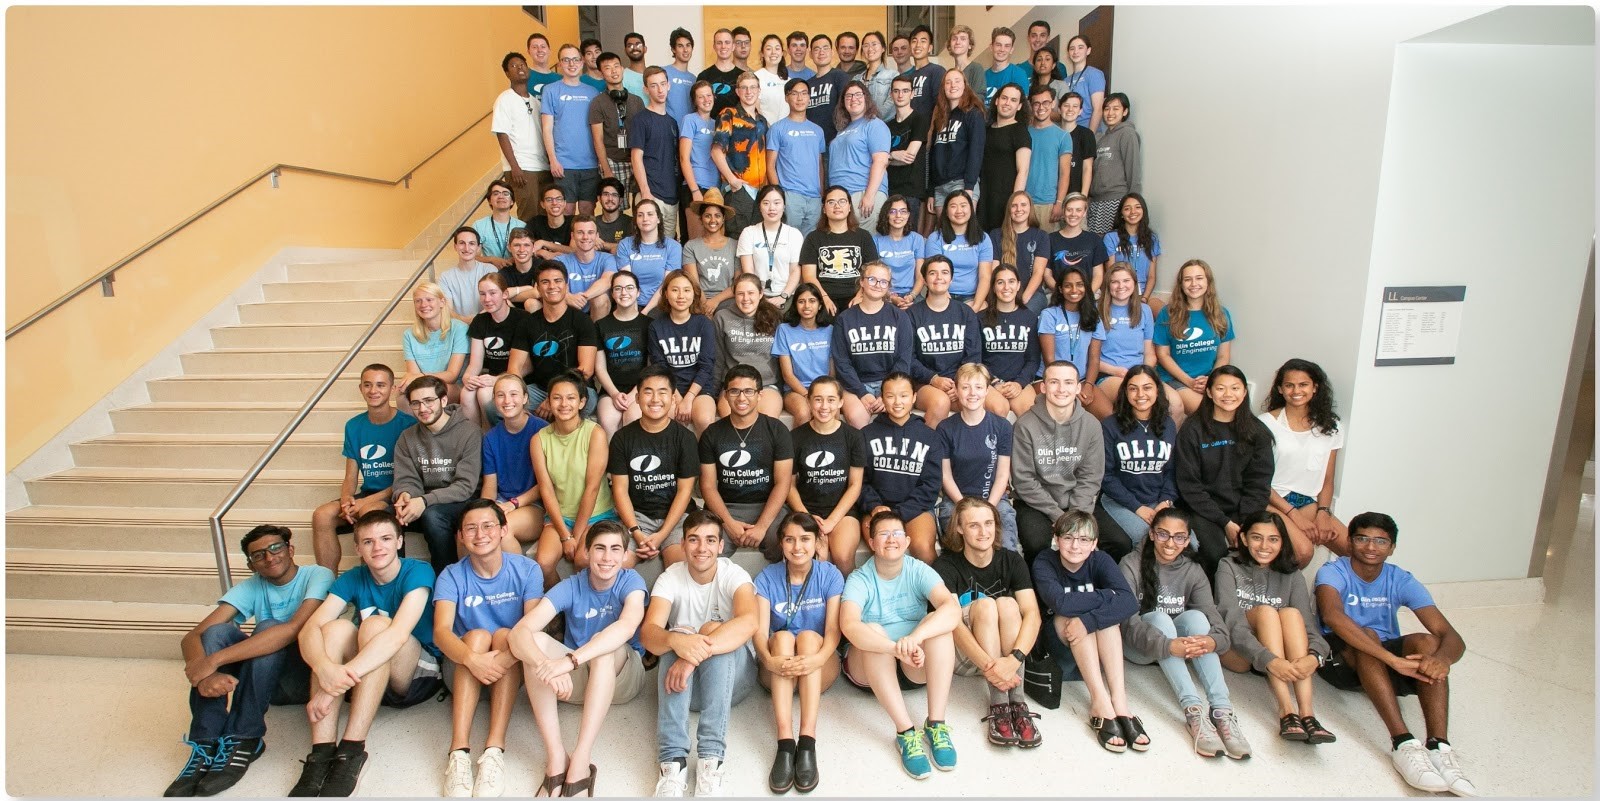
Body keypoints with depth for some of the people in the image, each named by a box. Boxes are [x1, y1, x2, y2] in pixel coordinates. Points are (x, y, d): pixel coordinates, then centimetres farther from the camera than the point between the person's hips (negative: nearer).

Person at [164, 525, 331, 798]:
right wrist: (204, 673, -34)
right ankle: (206, 745, -22)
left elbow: (294, 628, -33)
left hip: (306, 675, -4)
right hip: (264, 681, 5)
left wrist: (215, 660, -34)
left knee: (268, 629, -30)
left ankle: (242, 741, -24)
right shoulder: (250, 588, 0)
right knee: (217, 632, -20)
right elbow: (191, 637, -12)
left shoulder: (317, 576, -14)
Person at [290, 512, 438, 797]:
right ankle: (322, 753, -29)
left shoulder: (417, 571, -15)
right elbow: (309, 629, -17)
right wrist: (325, 669, -39)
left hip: (419, 675, -4)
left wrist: (339, 681, -39)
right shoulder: (352, 579, -1)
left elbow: (399, 634, -30)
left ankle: (352, 751, -31)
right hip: (367, 681, 4)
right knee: (335, 627, -23)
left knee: (375, 624, -30)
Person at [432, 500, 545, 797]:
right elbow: (441, 632, -23)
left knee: (504, 635, -29)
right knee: (477, 636, -29)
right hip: (463, 670, 0)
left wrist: (506, 658, -39)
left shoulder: (527, 570, -9)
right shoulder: (451, 576, -8)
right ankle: (459, 751, -39)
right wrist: (472, 659, -43)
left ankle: (494, 749, -38)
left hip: (512, 670, 0)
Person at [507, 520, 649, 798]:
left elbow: (627, 626, -37)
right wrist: (547, 665, -46)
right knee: (535, 641, -26)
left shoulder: (631, 581, -14)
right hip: (575, 679, 2)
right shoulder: (570, 587, -10)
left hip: (623, 675, -2)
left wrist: (570, 660, -49)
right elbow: (520, 631, -25)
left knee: (604, 643, -34)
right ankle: (556, 756, -30)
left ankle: (580, 762, -37)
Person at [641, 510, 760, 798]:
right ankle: (673, 759, -36)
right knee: (678, 635, -29)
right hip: (683, 680, 2)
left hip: (732, 675, -1)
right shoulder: (670, 578, -9)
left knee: (714, 630, -31)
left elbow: (749, 622, -36)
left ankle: (711, 757, -35)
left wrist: (696, 654, -46)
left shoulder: (734, 575, -14)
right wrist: (675, 640, -48)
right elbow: (648, 633, -25)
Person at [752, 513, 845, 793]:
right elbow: (759, 631, -15)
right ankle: (785, 743, -41)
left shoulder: (830, 575, -3)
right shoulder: (766, 578, -3)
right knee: (782, 636, -29)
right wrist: (768, 659, -37)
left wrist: (818, 658, -36)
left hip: (820, 668, 0)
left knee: (808, 635, -29)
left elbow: (833, 629, -14)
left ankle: (807, 742, -41)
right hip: (777, 671, 0)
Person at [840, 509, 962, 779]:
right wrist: (898, 648, -49)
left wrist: (915, 637, -46)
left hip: (918, 666, 2)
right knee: (872, 630, -32)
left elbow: (953, 609, -27)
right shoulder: (859, 579, -13)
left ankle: (936, 724, -27)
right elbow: (848, 625, -33)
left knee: (938, 623, -26)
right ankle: (905, 732, -34)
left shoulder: (919, 571, -8)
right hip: (871, 667, -1)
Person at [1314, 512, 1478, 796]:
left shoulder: (1402, 581, -5)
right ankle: (1403, 743, -43)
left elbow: (1452, 637, -15)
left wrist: (1442, 657, -40)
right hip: (1339, 655, -4)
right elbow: (1332, 616, -38)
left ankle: (1439, 746, -35)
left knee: (1427, 642, -25)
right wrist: (1393, 660, -46)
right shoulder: (1332, 572, -16)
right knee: (1366, 636, -34)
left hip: (1387, 654, 4)